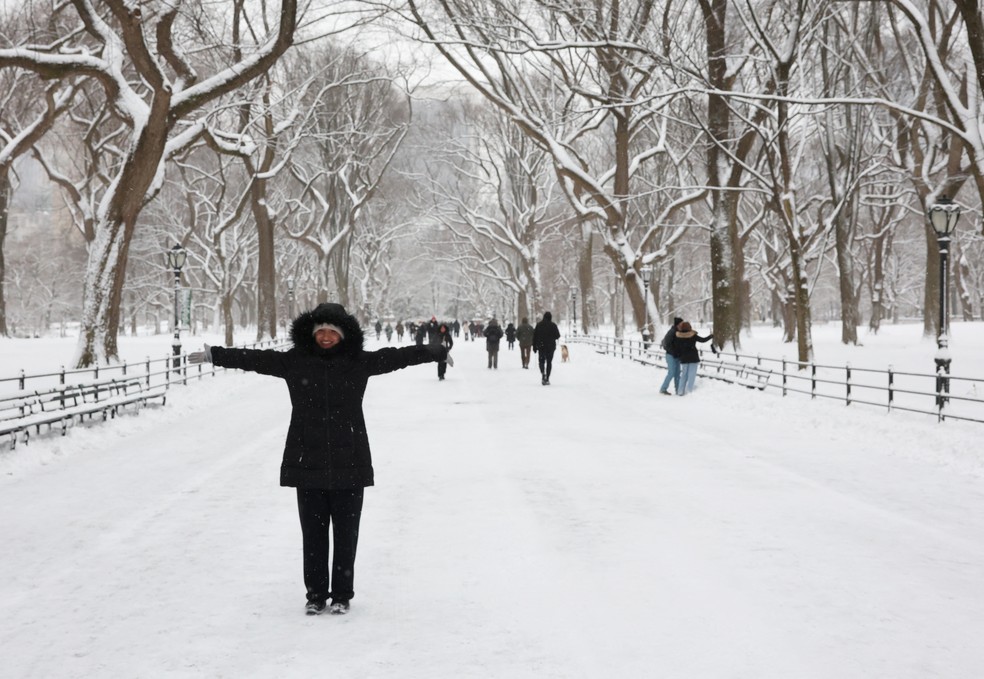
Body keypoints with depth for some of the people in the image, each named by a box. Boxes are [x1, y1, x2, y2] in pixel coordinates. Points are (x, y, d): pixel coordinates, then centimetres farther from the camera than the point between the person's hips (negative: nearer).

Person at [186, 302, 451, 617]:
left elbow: (397, 356, 7)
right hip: (308, 463, 0)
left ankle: (342, 596, 17)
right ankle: (316, 594, 18)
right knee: (313, 533, 6)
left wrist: (437, 352, 9)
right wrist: (213, 354, 3)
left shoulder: (359, 363, 3)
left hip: (349, 464, 0)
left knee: (346, 533, 5)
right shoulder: (294, 361, 3)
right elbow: (254, 358, 5)